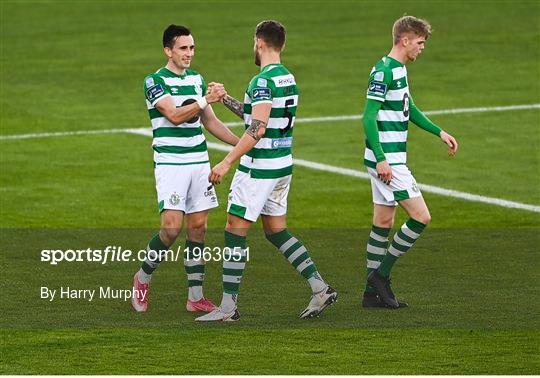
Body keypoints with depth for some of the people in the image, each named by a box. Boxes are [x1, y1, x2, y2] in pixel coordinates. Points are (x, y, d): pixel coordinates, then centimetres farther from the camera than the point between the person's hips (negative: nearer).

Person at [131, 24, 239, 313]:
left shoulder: (197, 79, 13)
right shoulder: (155, 82, -8)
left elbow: (210, 121, 20)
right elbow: (175, 115, -21)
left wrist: (241, 143, 12)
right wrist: (205, 99, -32)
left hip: (199, 162, 6)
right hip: (170, 163, -6)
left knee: (197, 227, 4)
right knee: (172, 227, -15)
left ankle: (195, 297, 7)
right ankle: (143, 278, 9)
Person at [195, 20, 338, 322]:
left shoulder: (263, 81, -18)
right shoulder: (288, 78, 11)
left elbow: (257, 129, -25)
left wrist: (227, 163, -25)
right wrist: (225, 99, 29)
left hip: (258, 169, -9)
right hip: (283, 165, 9)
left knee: (235, 230, -2)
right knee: (277, 231, 16)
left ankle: (228, 306, -1)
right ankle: (320, 288, 10)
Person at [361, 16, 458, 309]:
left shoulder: (398, 70, 15)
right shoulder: (383, 71, -16)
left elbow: (409, 109, 29)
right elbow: (369, 117, -20)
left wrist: (439, 133, 28)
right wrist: (380, 158, -25)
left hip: (389, 160, 10)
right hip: (387, 160, -10)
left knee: (383, 223, 11)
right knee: (421, 216, -10)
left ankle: (373, 293, 15)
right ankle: (382, 274, -2)